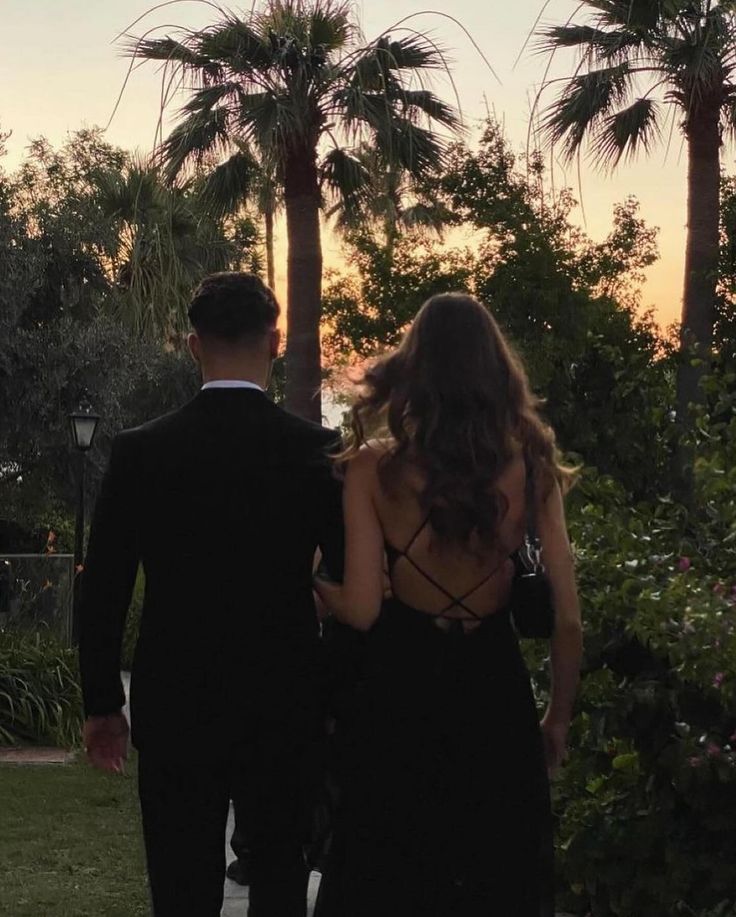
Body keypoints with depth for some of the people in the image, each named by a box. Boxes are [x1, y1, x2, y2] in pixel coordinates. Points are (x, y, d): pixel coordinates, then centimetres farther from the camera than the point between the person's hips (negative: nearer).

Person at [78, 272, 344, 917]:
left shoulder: (138, 453, -7)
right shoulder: (319, 451, -7)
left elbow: (103, 592, -2)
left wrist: (102, 705, 8)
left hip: (176, 707, 0)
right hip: (288, 708, 1)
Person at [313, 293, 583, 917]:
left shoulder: (376, 467, -11)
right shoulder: (530, 465, -7)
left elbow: (362, 609, -13)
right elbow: (568, 617, -6)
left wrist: (312, 584, 9)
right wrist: (558, 718, 8)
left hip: (403, 688, -1)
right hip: (495, 686, 1)